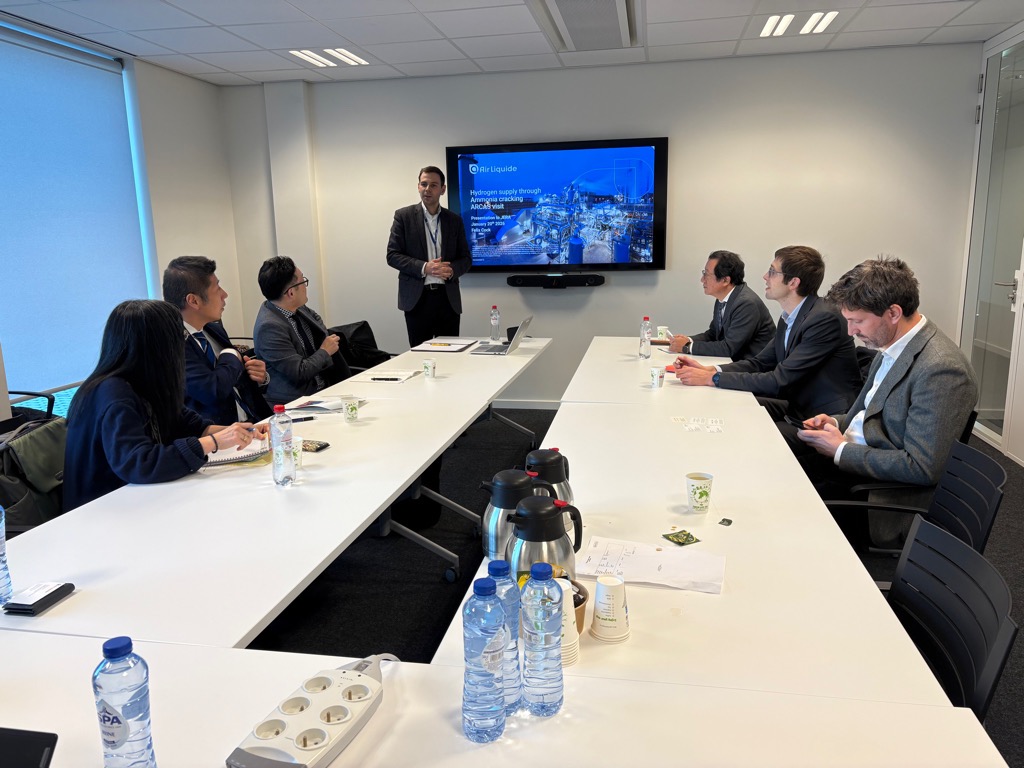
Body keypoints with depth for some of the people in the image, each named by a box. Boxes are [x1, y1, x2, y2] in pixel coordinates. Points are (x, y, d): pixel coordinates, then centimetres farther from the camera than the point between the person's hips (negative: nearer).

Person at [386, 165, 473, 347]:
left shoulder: (455, 220, 10)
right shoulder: (404, 216, 2)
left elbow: (466, 258, 11)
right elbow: (393, 255, -3)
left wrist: (452, 270, -12)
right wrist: (423, 267, -17)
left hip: (448, 297, 2)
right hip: (417, 297, -2)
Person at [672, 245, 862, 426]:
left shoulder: (824, 319, -22)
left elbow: (779, 381, -24)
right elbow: (760, 362, 11)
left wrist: (713, 378, -21)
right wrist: (708, 369, -5)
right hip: (799, 408, 9)